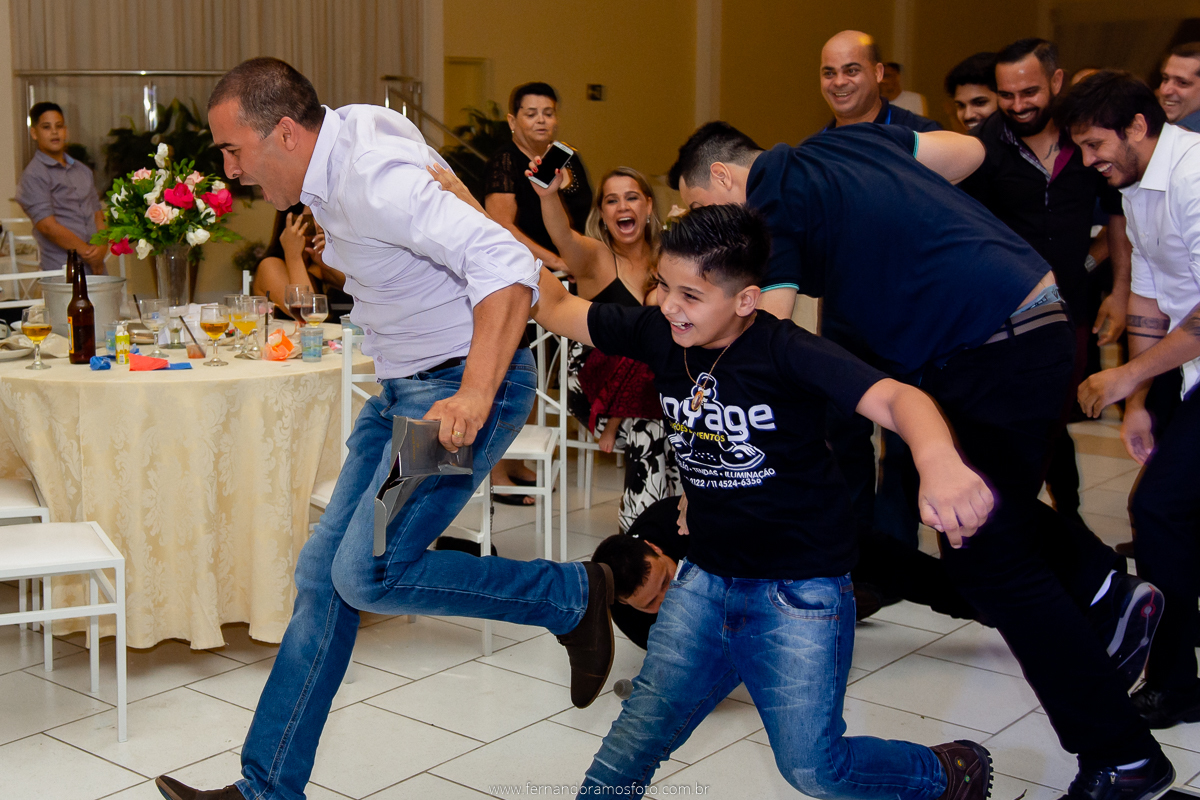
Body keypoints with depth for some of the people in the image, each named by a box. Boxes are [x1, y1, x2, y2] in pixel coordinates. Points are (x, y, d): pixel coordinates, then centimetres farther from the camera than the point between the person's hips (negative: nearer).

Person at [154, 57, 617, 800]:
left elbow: (507, 264, -32)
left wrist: (475, 395, -39)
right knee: (325, 572, 7)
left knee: (367, 575, -16)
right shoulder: (341, 141, 5)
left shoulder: (375, 180, -24)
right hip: (409, 386, 10)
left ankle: (573, 596, 3)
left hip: (462, 383, -10)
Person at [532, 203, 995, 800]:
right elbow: (554, 307, 5)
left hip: (801, 588, -5)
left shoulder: (786, 351, -20)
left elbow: (893, 397, -32)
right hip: (706, 580, 5)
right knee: (637, 735, 2)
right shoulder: (658, 336, -4)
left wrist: (939, 463, -53)